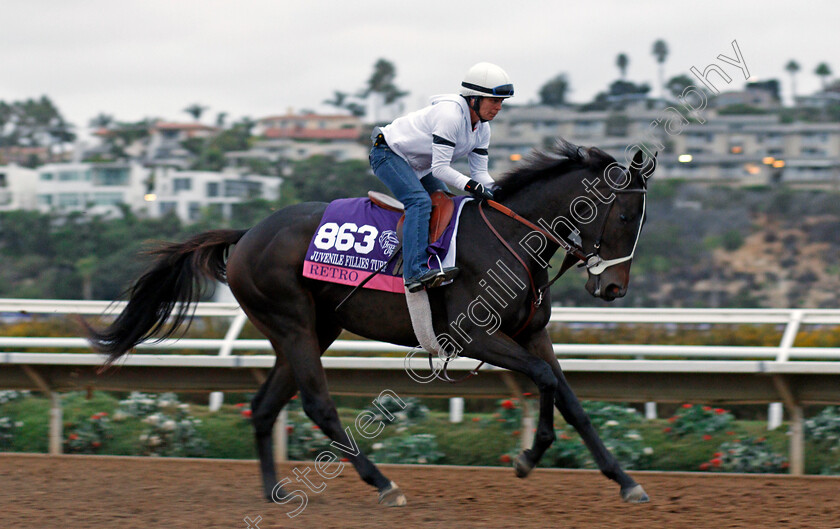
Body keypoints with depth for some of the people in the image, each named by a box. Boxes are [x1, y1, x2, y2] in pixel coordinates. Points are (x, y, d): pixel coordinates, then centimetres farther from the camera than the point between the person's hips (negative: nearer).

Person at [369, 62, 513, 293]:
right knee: (420, 201, -28)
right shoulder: (450, 114, -29)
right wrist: (470, 185, -41)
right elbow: (440, 168, -31)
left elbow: (479, 171, 1)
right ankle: (416, 272, -41)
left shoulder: (482, 128, 0)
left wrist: (493, 191, -19)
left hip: (418, 166, 10)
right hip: (389, 154, -10)